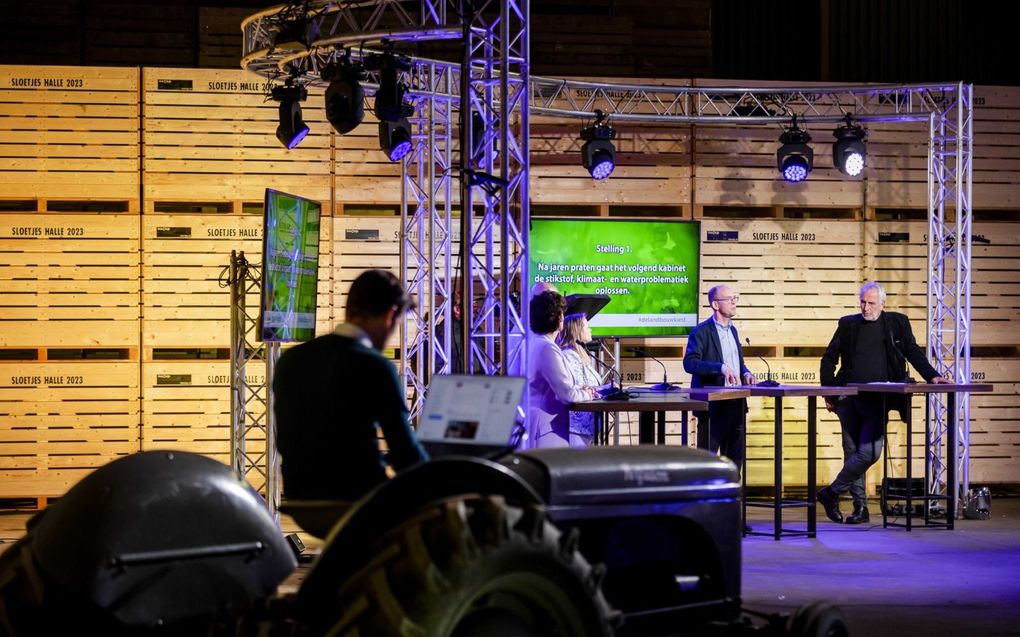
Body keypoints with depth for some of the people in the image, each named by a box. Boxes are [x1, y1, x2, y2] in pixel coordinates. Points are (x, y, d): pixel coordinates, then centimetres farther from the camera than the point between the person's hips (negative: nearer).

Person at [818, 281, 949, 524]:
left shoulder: (897, 322, 6)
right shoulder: (848, 325, 8)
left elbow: (913, 352, 9)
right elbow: (828, 359, 13)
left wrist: (932, 376, -5)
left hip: (878, 401, -2)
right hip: (848, 399, 2)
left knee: (869, 452, -13)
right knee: (852, 452, 4)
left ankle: (831, 493, 2)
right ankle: (860, 508, 13)